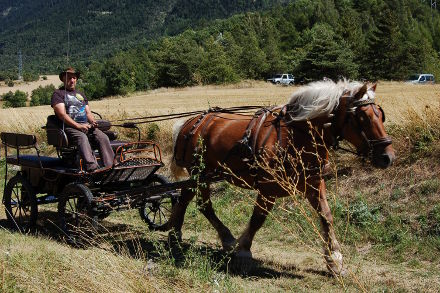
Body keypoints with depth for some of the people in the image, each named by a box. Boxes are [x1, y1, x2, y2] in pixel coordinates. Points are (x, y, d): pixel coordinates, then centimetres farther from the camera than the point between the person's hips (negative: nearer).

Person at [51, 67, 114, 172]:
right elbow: (62, 115, -6)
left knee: (103, 137, -22)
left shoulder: (80, 94, 29)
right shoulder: (58, 94, 6)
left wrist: (93, 122, 2)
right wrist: (78, 126, -17)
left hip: (86, 125, 6)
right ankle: (92, 169, -51)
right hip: (69, 127, -6)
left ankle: (110, 166, -32)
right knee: (82, 138, -37)